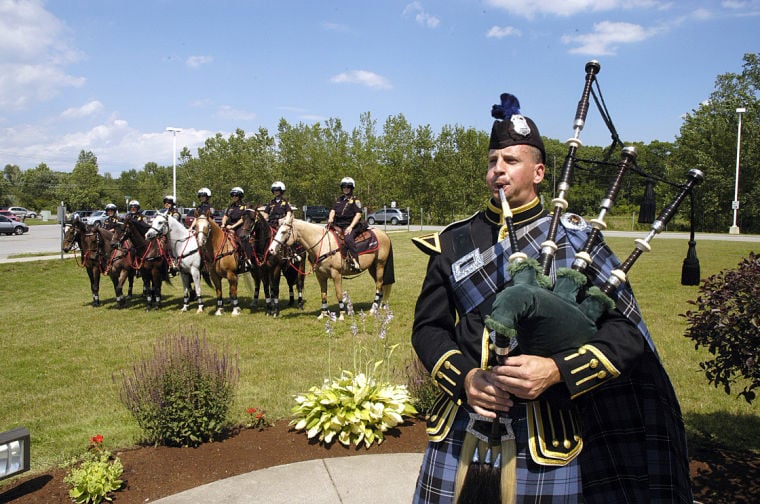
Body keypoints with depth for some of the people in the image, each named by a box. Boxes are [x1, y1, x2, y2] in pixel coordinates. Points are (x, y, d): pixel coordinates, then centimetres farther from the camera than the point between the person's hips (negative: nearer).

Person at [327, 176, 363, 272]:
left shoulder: (355, 200, 4)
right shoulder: (339, 199, 22)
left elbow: (358, 214, -5)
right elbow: (333, 210, 14)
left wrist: (350, 227, -16)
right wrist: (330, 218, -9)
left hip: (350, 226, -6)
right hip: (338, 225, 7)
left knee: (348, 239, -34)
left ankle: (355, 263, -36)